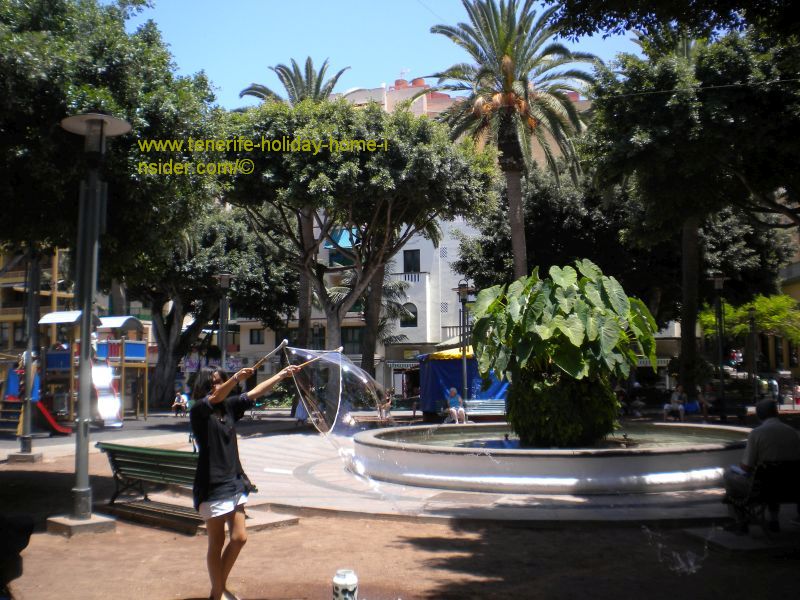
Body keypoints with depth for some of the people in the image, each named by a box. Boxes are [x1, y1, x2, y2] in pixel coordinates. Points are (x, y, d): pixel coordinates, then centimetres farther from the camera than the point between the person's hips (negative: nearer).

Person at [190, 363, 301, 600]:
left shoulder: (228, 406, 9)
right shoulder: (198, 410, -10)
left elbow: (255, 393, 12)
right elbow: (215, 398, -29)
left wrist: (282, 374, 8)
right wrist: (236, 379, -46)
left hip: (234, 482, 7)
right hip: (213, 486, -7)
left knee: (239, 538, 8)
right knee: (217, 544, 5)